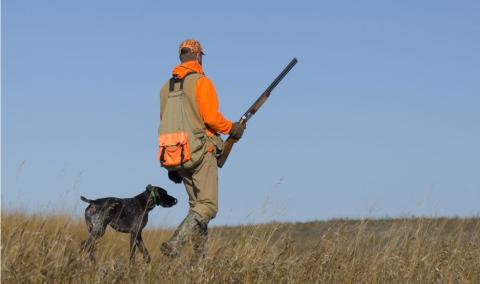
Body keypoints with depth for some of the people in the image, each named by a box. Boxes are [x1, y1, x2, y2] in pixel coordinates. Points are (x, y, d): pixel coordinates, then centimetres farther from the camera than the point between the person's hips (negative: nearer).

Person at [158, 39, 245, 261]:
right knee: (208, 207, -9)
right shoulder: (201, 82, -8)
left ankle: (200, 258, 9)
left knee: (196, 205, 14)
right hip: (201, 151, -7)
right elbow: (211, 117, -17)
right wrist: (232, 129, 2)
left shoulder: (166, 87, 14)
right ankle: (175, 243, -26)